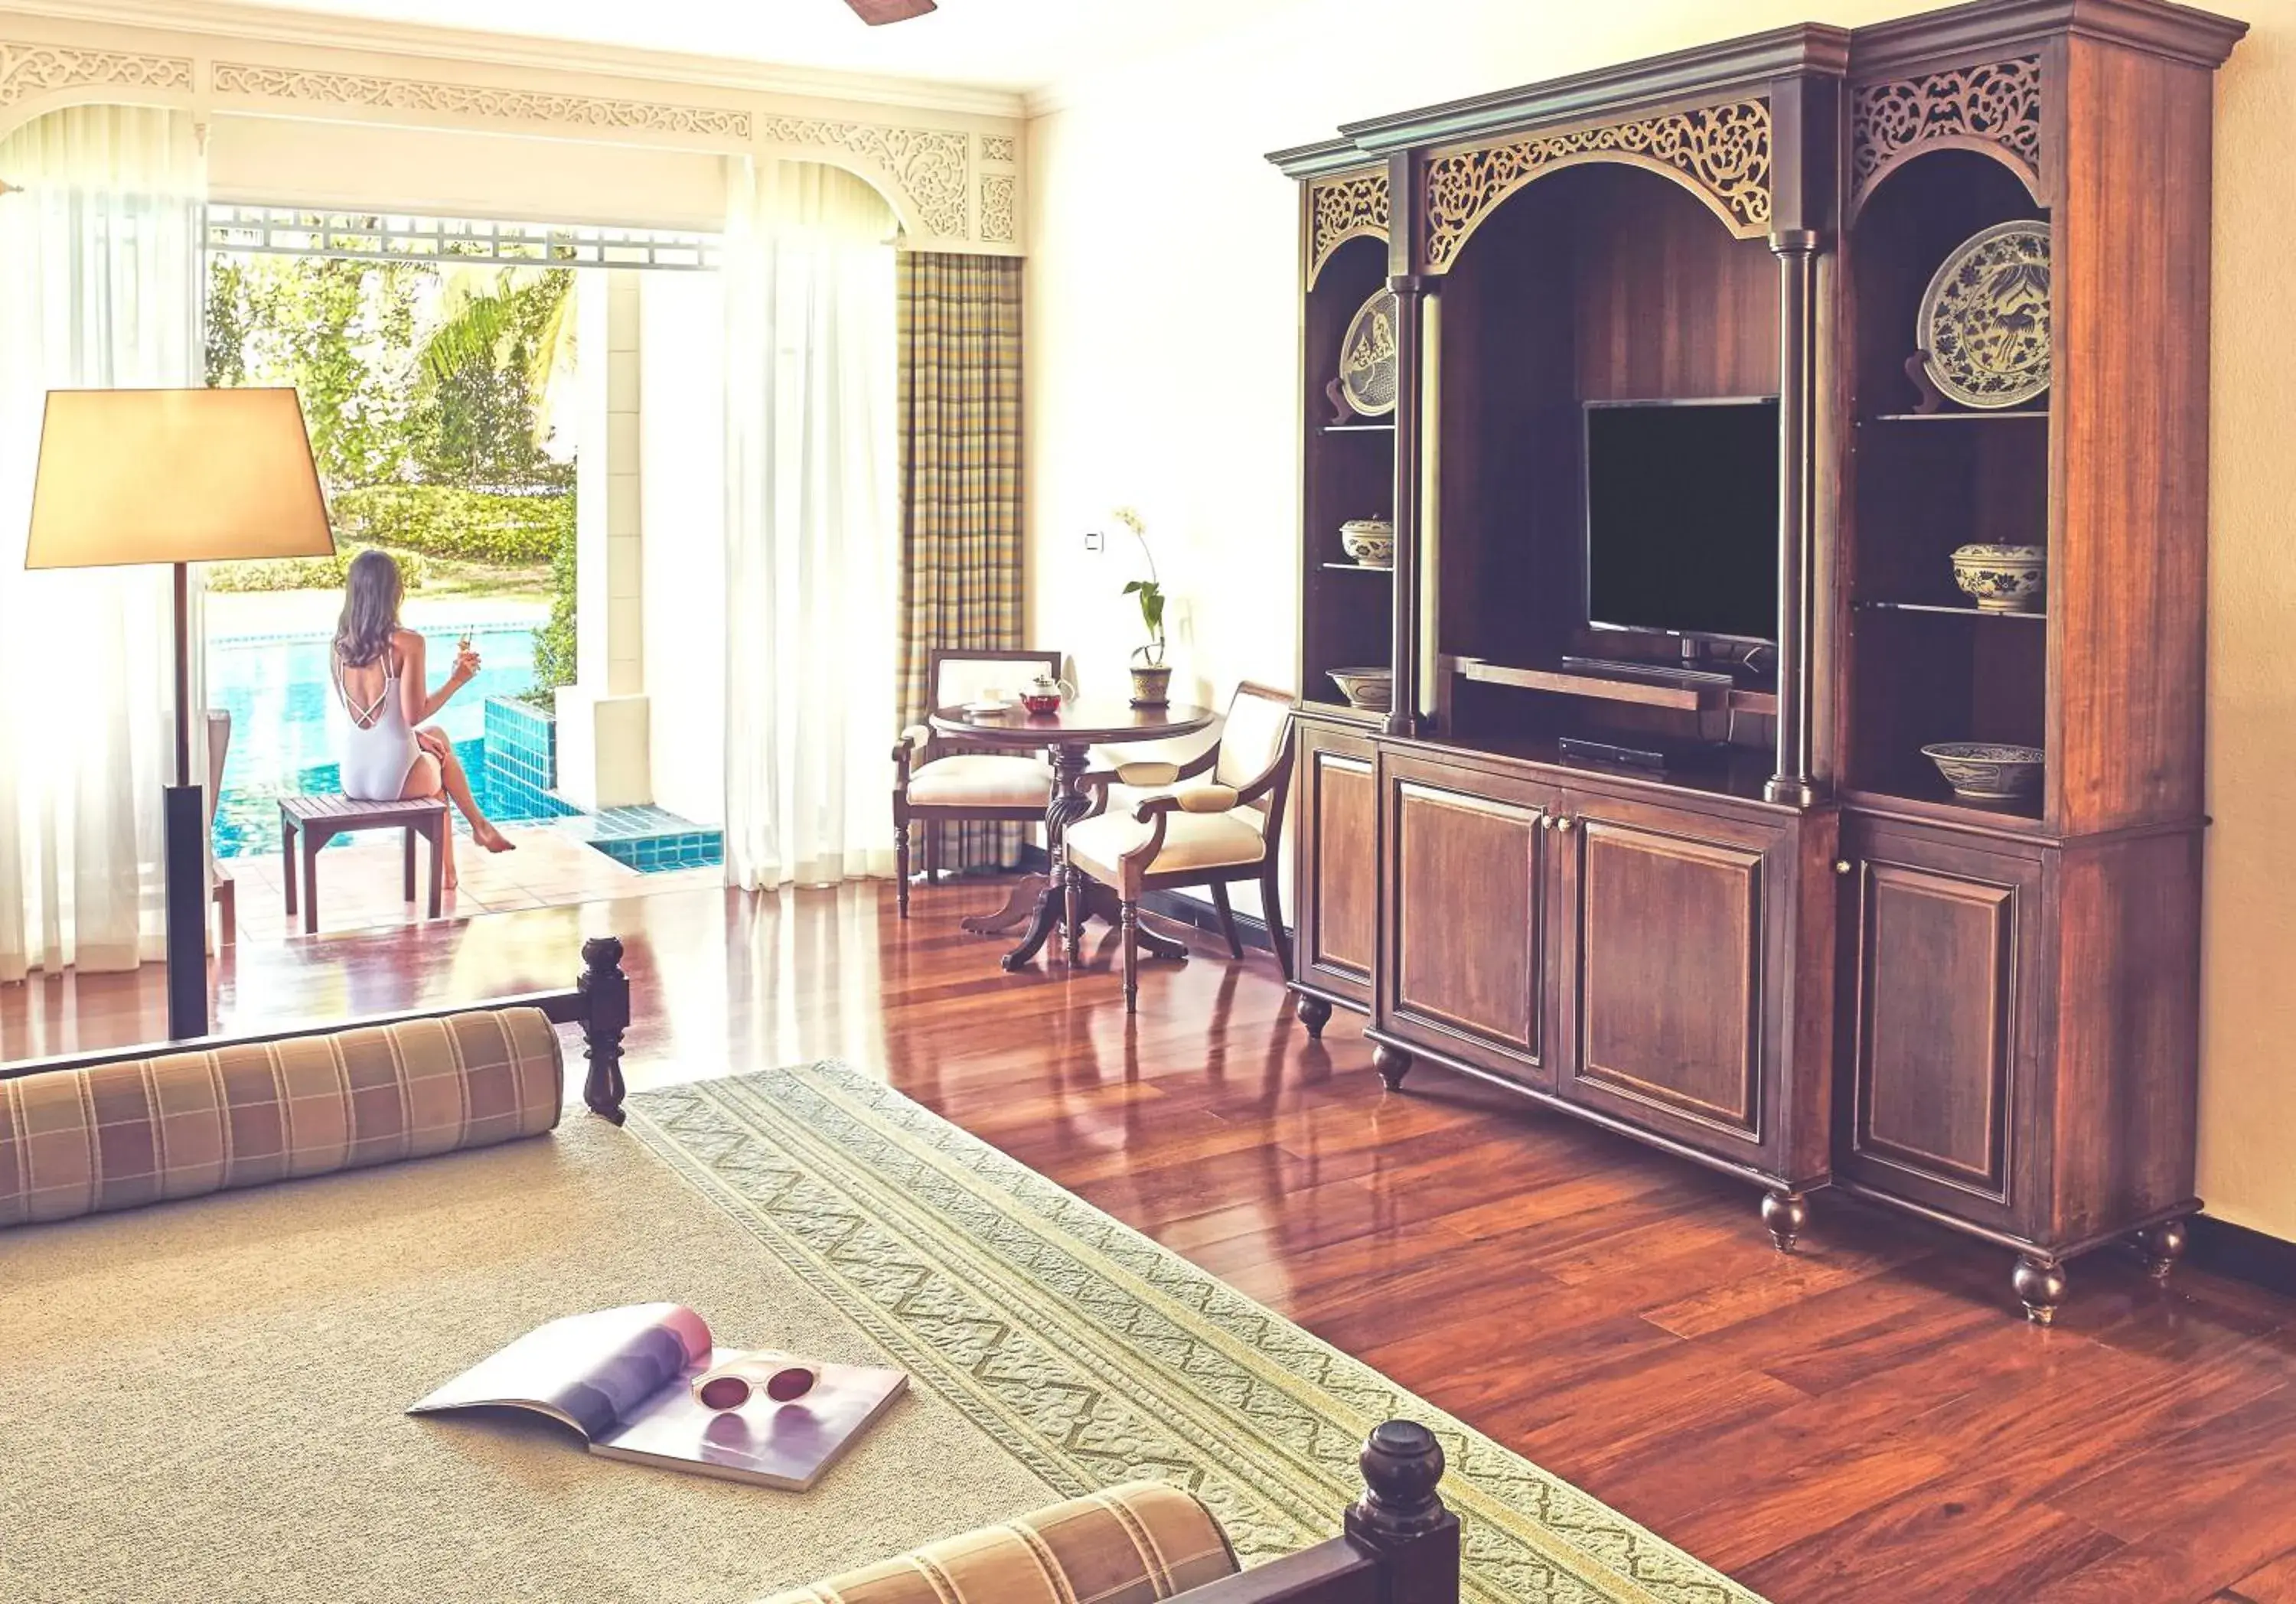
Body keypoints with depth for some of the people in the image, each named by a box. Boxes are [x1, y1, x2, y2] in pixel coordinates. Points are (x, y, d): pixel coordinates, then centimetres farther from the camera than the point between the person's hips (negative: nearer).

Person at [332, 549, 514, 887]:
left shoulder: (341, 643, 4)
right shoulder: (407, 642, -14)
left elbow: (357, 712, 14)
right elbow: (413, 715, -15)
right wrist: (457, 680, -3)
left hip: (352, 781, 5)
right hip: (394, 779, -5)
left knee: (436, 736, 32)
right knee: (438, 756, 30)